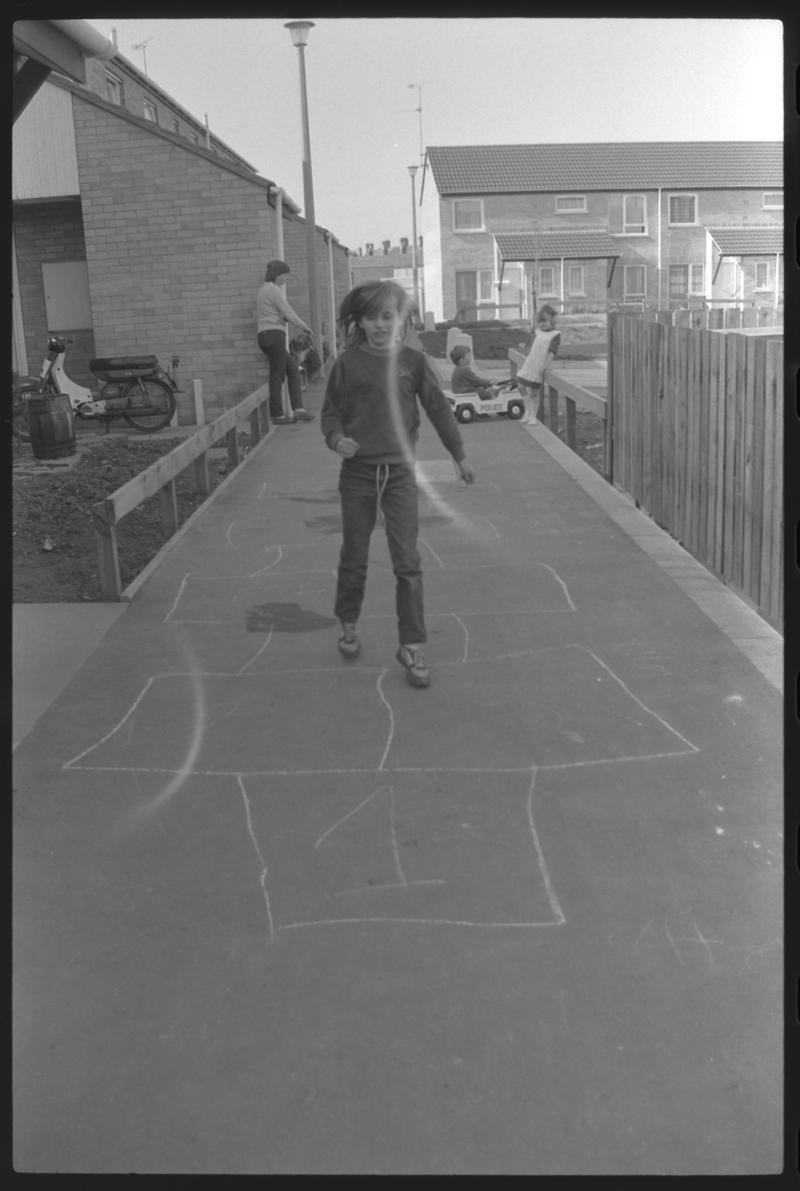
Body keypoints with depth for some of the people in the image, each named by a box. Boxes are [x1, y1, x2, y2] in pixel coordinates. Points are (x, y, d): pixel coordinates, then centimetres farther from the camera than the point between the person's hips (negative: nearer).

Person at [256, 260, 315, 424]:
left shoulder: (262, 291, 20)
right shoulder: (274, 290, -10)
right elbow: (288, 313, -13)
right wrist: (305, 327, 2)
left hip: (264, 336, 10)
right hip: (274, 334, -10)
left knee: (293, 370, 11)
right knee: (277, 375, -4)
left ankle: (298, 409, 5)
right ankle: (277, 415, 1)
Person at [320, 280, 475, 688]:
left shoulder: (413, 361, 0)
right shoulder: (347, 363, -2)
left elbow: (438, 408, 9)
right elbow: (330, 412, 5)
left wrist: (459, 455, 15)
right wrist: (336, 438, -16)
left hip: (399, 472, 0)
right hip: (357, 472, 0)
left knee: (407, 563, -2)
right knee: (354, 558, 11)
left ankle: (412, 645, 6)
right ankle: (348, 625, 34)